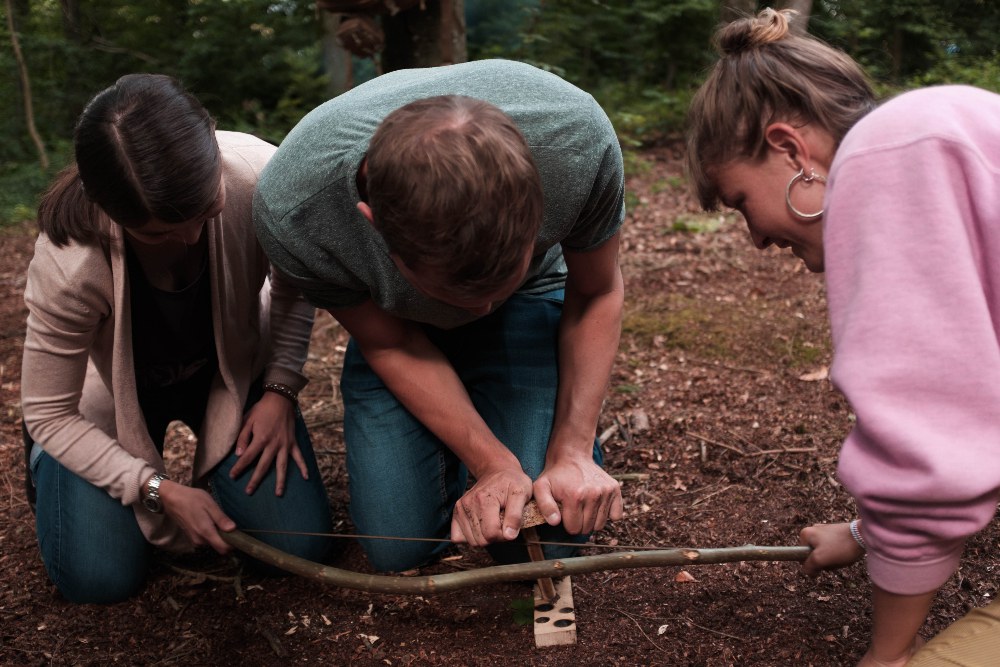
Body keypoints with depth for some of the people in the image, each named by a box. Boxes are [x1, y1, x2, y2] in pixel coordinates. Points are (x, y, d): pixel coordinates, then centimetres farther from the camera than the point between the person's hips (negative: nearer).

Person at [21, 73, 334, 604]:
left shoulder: (262, 177, -32)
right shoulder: (69, 261, -37)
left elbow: (294, 286, -8)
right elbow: (49, 413, -21)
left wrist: (280, 389, -17)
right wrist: (160, 490, -25)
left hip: (232, 367, 2)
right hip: (118, 391, -1)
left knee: (299, 545, -10)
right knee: (98, 578, -10)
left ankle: (217, 453, 21)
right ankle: (47, 456, 21)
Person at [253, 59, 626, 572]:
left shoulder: (578, 141, -37)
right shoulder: (290, 209, -37)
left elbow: (597, 293, -16)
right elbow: (389, 343, -17)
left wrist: (572, 453, -23)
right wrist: (494, 463, -25)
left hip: (529, 303, 0)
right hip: (395, 322, 1)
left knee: (539, 543, -14)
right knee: (399, 548, -8)